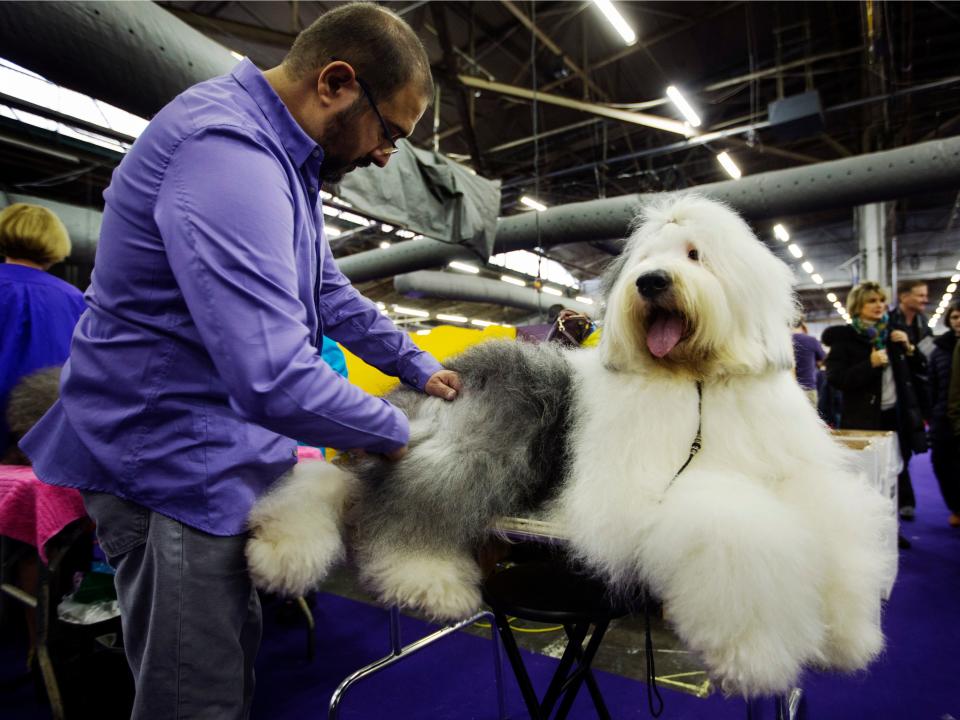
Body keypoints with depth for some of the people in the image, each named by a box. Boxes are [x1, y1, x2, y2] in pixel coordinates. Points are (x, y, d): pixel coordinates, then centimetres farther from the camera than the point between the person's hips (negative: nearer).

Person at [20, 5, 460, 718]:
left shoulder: (282, 157, 9)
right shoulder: (227, 153, -26)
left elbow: (329, 294, 17)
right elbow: (273, 380, -35)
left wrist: (420, 367, 10)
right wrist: (393, 432, -17)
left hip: (229, 456, 10)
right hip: (175, 464, -9)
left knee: (236, 656, 21)